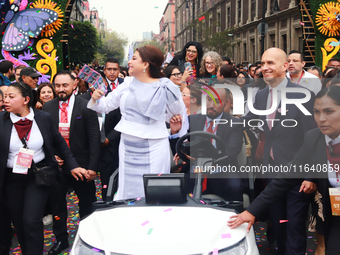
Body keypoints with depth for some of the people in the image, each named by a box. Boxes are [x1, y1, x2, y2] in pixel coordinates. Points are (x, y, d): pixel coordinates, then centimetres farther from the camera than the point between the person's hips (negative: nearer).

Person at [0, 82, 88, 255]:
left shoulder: (43, 118, -3)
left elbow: (59, 143, 8)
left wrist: (72, 166, 6)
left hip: (37, 177, -1)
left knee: (31, 221, -13)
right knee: (18, 224, 9)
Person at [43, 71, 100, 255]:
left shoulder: (86, 106, -8)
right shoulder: (48, 107, 2)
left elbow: (94, 138, -9)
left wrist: (93, 166, -14)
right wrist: (51, 155, -6)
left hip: (81, 163, -3)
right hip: (56, 163, 3)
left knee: (87, 204, 8)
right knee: (57, 203, 12)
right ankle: (61, 240, 29)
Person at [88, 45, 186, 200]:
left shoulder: (165, 88, -4)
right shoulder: (128, 84, 7)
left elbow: (180, 113, 7)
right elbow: (105, 105, 10)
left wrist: (157, 121, -1)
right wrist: (96, 99, -9)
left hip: (153, 148, -4)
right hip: (127, 147, 4)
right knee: (127, 193, 9)